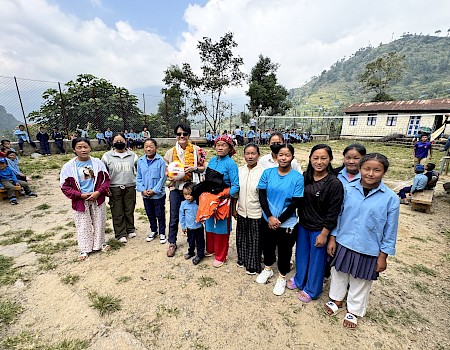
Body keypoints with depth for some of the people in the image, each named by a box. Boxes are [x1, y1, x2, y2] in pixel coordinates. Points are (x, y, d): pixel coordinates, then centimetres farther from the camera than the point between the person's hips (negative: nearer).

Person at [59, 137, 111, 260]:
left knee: (99, 223, 14)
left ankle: (100, 243, 34)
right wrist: (81, 195, -15)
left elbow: (106, 179, -1)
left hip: (98, 199, 1)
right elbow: (65, 186, -4)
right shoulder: (68, 166, -7)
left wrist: (98, 192, -15)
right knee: (83, 226, 10)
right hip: (80, 201, -1)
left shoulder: (98, 163, -4)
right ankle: (84, 249, 28)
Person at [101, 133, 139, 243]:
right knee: (117, 213, 4)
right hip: (114, 188, -1)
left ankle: (130, 230, 27)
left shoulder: (132, 155, 7)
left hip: (130, 187, 1)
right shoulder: (107, 156, 4)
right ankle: (121, 234, 16)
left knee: (130, 210, 10)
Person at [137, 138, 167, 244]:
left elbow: (162, 177, -12)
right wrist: (142, 189, -8)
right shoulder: (140, 161, 0)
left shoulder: (160, 161, -13)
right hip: (145, 194, 4)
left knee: (160, 215, 9)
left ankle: (162, 233, 27)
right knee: (150, 214, 20)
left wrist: (154, 190, -15)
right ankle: (153, 230, 40)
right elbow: (138, 177, 5)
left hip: (158, 194, -4)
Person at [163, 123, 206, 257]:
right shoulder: (171, 152, 5)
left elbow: (203, 168, 3)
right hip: (176, 188, 1)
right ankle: (172, 243, 26)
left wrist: (194, 168, -17)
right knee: (174, 217, 8)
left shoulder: (196, 150, -1)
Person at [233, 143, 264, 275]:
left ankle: (253, 266, 32)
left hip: (256, 213, -4)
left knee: (254, 240, 11)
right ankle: (242, 260, 43)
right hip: (242, 211, 4)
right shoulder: (240, 170, 0)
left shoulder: (262, 171, -14)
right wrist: (234, 208, 8)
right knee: (241, 238, 19)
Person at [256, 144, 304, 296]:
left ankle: (282, 277, 41)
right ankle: (267, 269, 49)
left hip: (287, 223, -2)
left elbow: (295, 203, -12)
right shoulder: (267, 173, -7)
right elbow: (262, 195, -5)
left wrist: (279, 220, -13)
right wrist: (270, 217, -12)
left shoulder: (298, 178, -13)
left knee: (284, 250, 15)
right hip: (267, 220, 2)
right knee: (267, 246, 21)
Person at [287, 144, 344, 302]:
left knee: (316, 259, 15)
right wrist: (299, 218, 7)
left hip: (319, 229, -5)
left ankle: (311, 290, 37)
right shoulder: (305, 177, -4)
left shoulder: (334, 183, -19)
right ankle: (299, 280, 47)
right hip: (303, 225, 5)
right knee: (301, 254, 22)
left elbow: (333, 212, -15)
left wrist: (324, 234, -13)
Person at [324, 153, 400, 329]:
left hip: (368, 250, -1)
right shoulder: (348, 189, -9)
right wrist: (332, 238, 0)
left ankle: (354, 310, 44)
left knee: (360, 282, 18)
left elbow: (390, 230, -5)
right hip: (343, 244, 2)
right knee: (339, 274, 20)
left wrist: (383, 256, -3)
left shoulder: (391, 198, -12)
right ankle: (336, 299, 47)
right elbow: (338, 215, -1)